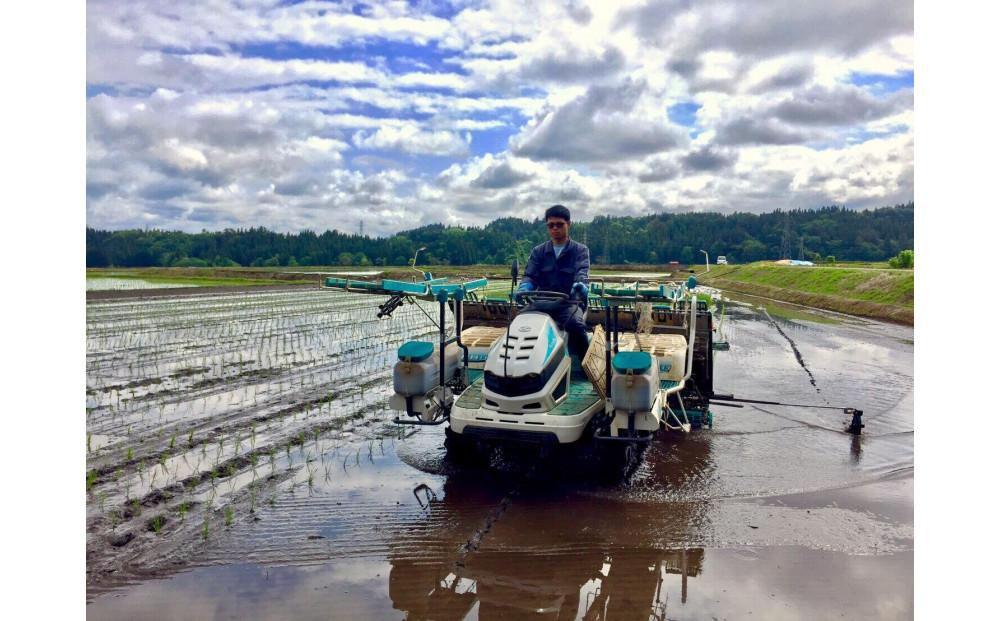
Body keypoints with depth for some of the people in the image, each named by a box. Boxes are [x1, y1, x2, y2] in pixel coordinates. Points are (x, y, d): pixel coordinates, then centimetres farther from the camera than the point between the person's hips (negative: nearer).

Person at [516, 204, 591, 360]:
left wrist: (580, 284, -35)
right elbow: (530, 275, 6)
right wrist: (524, 288, -20)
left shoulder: (580, 250, 9)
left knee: (576, 324, -35)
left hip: (569, 302, -2)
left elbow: (582, 271, -10)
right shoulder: (538, 251, 17)